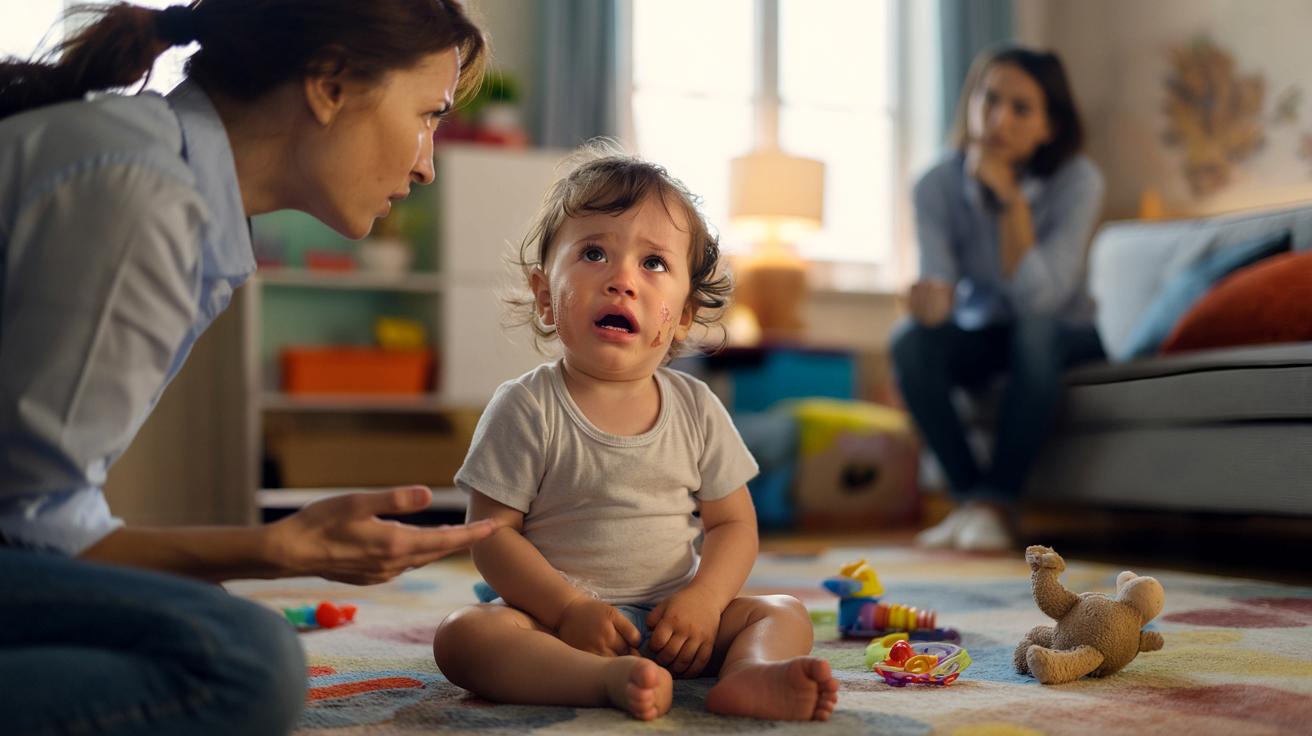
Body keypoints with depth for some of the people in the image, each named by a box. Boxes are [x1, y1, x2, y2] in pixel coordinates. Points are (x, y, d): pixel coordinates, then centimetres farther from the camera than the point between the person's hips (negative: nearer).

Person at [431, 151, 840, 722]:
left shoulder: (697, 409, 3)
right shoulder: (526, 409, -6)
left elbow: (733, 524, 7)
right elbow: (492, 534, -7)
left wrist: (703, 599, -12)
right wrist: (569, 609, -19)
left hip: (670, 619, 4)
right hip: (556, 617, -3)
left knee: (783, 613, -11)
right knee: (462, 633, -28)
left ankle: (751, 675, -43)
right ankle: (610, 681, -49)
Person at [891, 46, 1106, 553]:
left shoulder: (1077, 181, -22)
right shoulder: (938, 185, -15)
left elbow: (1036, 297, -31)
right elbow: (939, 283, -23)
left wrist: (1012, 197, -34)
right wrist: (930, 299, -48)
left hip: (1063, 338, -2)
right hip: (981, 335, 2)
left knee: (1032, 331, -36)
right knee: (910, 340, -29)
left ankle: (995, 502, -26)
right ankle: (967, 495, -17)